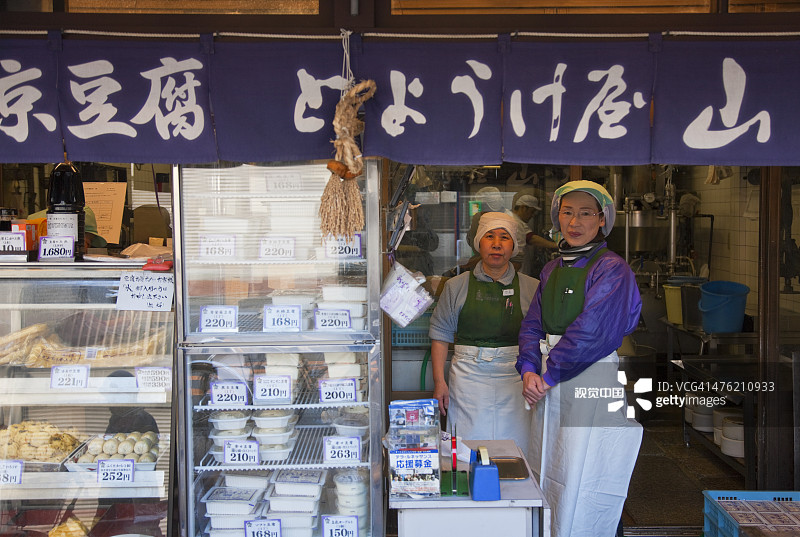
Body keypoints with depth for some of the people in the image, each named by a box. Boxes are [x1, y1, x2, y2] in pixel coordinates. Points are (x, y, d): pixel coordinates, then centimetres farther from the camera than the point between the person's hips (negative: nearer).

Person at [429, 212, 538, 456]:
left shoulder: (531, 288, 6)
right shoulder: (457, 286, 6)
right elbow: (441, 335, 6)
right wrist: (439, 382, -2)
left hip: (516, 377, 0)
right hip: (469, 376, 0)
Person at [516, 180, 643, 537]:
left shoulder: (612, 270, -8)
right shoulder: (552, 270, 14)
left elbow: (591, 331, -17)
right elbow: (533, 324, 10)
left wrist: (548, 375, -14)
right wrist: (529, 369, -7)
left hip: (593, 385, -7)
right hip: (550, 387, 7)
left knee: (581, 488, -1)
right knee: (545, 479, 14)